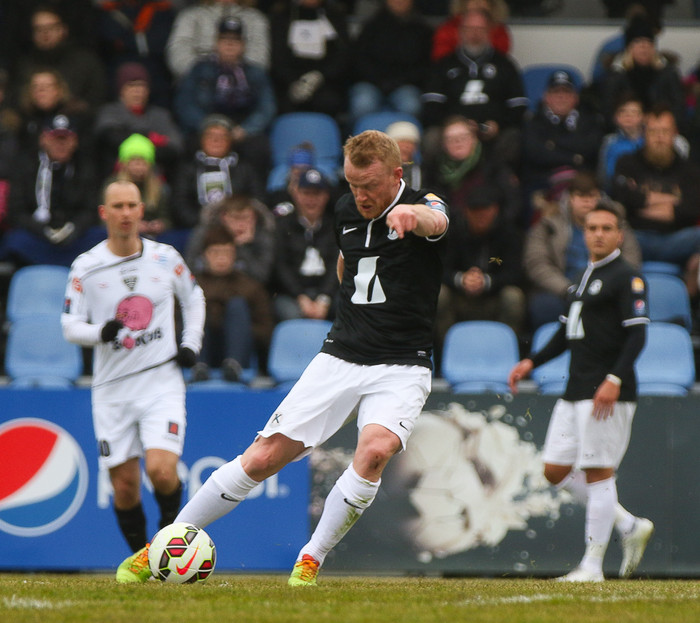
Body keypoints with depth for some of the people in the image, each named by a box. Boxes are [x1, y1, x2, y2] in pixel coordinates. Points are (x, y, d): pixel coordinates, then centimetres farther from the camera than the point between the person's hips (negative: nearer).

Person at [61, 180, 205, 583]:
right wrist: (100, 332, -19)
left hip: (162, 382, -1)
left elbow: (193, 298, 20)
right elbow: (69, 326, 1)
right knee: (125, 485, 1)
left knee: (161, 470, -20)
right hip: (112, 388, 1)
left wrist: (191, 343, 7)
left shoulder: (166, 258, 3)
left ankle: (172, 527, 9)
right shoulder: (86, 267, 0)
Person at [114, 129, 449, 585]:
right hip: (339, 357, 4)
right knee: (264, 457, -5)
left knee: (375, 449, -32)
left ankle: (310, 562, -15)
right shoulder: (346, 210, 6)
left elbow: (436, 222, -39)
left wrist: (413, 215, -61)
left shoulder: (422, 205, -11)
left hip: (402, 367, -4)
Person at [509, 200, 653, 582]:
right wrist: (532, 362, 17)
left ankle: (592, 565, -2)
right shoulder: (583, 278, 20)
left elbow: (636, 334, -16)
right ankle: (630, 526, 17)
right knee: (555, 471, 8)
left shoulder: (626, 278, -7)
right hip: (575, 390, 9)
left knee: (598, 473, -7)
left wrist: (614, 380, -27)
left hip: (608, 393, -9)